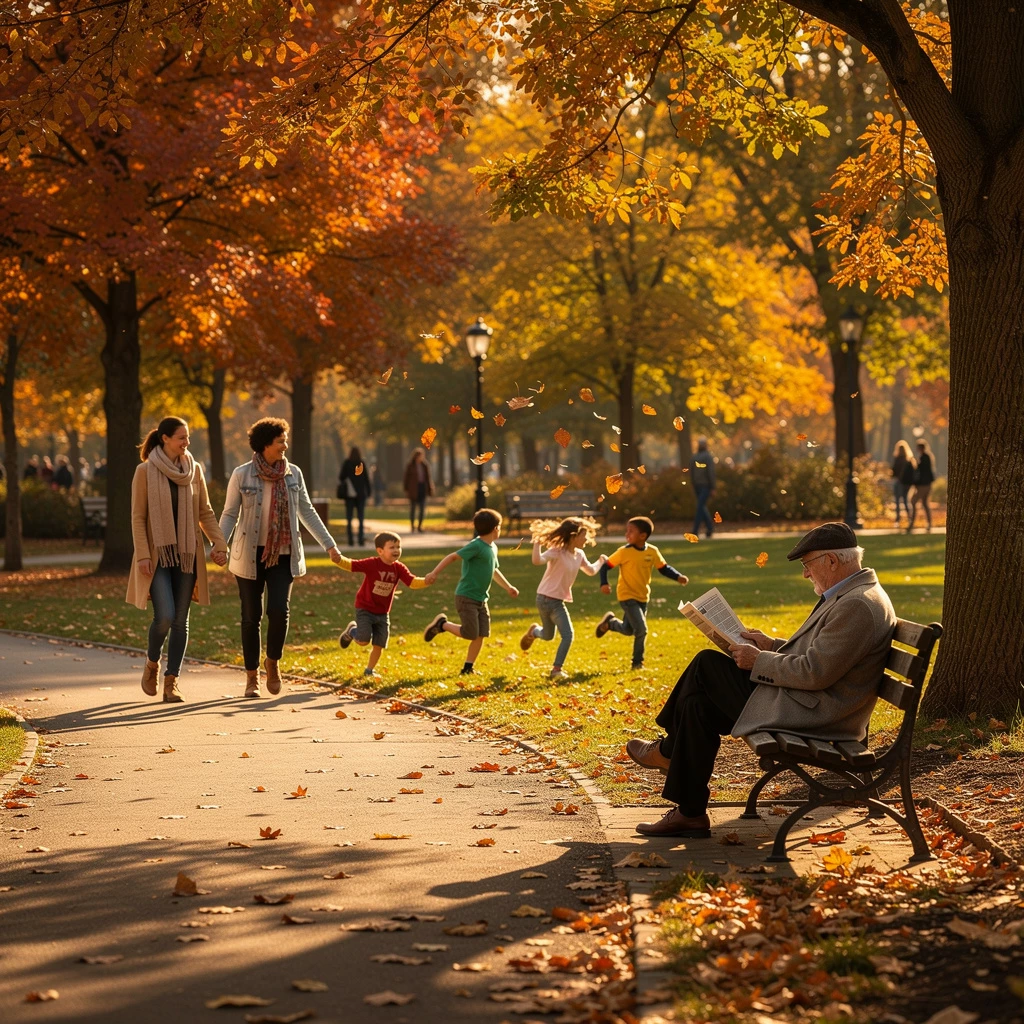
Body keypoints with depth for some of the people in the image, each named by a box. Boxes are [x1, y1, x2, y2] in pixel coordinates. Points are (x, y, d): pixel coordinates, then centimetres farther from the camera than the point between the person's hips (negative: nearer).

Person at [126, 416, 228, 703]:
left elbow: (205, 512, 10)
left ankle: (171, 682, 10)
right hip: (158, 554, -4)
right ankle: (152, 662, 15)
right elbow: (138, 516, -5)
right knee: (165, 616, -14)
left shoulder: (194, 470, 6)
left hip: (186, 554, 4)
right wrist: (142, 556, -12)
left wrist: (219, 544, -2)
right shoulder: (145, 471, -5)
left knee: (181, 620, 3)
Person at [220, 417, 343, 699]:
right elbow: (229, 514, -1)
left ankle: (273, 661, 12)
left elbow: (307, 512, 11)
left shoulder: (293, 474, 4)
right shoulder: (242, 475, -4)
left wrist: (329, 545, 8)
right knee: (251, 616, 3)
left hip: (283, 554, 2)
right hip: (250, 555, -2)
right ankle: (252, 675, 16)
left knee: (279, 610, -13)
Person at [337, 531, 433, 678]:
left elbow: (413, 582, -10)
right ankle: (351, 630, 21)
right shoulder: (371, 564, -20)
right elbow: (350, 565, -25)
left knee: (379, 645, 6)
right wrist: (338, 559, -45)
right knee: (363, 641, -13)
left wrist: (426, 581, -30)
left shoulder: (399, 568, -5)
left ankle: (370, 670, 28)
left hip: (383, 613, 5)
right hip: (365, 609, -5)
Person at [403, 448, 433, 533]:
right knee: (413, 508, 2)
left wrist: (430, 489, 7)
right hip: (413, 489, -3)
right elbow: (406, 478, -2)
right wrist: (406, 490, -6)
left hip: (423, 488, 3)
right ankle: (412, 526, 13)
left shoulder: (425, 465, 7)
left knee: (422, 508, 0)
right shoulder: (410, 466, -4)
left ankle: (420, 526, 9)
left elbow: (428, 478, 11)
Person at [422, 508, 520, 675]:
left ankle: (468, 668, 12)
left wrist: (508, 587, 38)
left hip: (481, 599, 8)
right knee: (470, 634, -10)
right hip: (466, 598, -8)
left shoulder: (493, 548, 12)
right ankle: (441, 624, 11)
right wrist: (435, 573, -30)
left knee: (481, 635, 3)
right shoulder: (476, 546, -16)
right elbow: (452, 556, -21)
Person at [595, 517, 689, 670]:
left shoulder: (652, 552, -5)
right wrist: (604, 584, -24)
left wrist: (678, 577, -11)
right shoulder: (624, 552, -15)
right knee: (641, 629, -14)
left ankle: (610, 622, 43)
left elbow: (664, 568, 5)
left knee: (628, 630, 15)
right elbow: (606, 565, -9)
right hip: (627, 596, -5)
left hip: (643, 597, 5)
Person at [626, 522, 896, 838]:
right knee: (699, 703, 8)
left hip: (810, 715, -11)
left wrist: (759, 661, -12)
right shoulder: (853, 593, 12)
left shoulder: (858, 605, -22)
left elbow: (814, 673, -25)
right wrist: (773, 646, 12)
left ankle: (668, 751, 19)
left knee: (706, 666, -4)